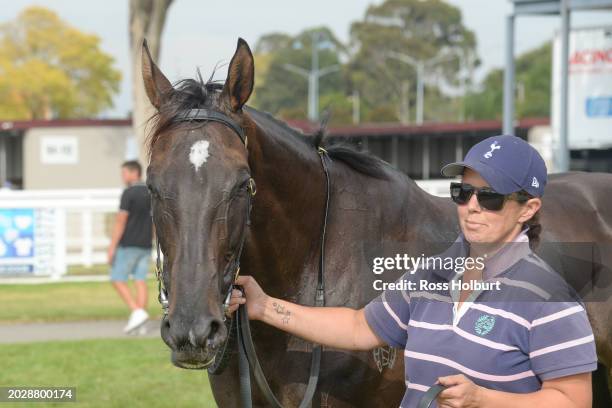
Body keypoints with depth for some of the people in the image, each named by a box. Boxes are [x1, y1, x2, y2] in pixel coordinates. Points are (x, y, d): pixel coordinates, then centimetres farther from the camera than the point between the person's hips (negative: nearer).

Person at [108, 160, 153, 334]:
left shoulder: (128, 193, -13)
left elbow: (120, 221, -16)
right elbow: (155, 222, 14)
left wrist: (112, 247, -13)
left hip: (128, 245, -7)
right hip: (145, 245, 7)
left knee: (118, 280, 0)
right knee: (140, 281, 6)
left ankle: (137, 312, -14)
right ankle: (140, 322, 1)